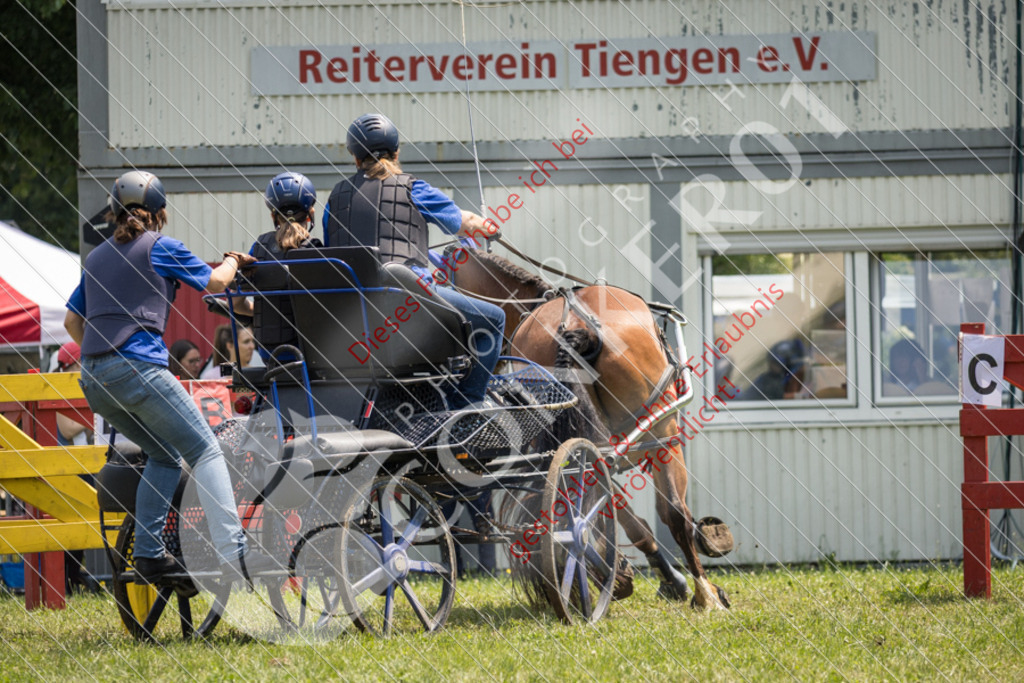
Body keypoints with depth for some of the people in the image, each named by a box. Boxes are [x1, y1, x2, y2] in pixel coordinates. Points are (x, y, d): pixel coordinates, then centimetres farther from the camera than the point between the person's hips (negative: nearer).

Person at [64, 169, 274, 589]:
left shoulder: (96, 258, 23)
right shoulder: (159, 248, 5)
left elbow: (72, 320, 24)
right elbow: (215, 282, 12)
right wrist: (232, 262, 32)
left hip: (94, 380, 7)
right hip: (138, 367, -7)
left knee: (165, 456, 19)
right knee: (205, 452, -6)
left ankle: (150, 555, 9)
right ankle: (232, 549, -21)